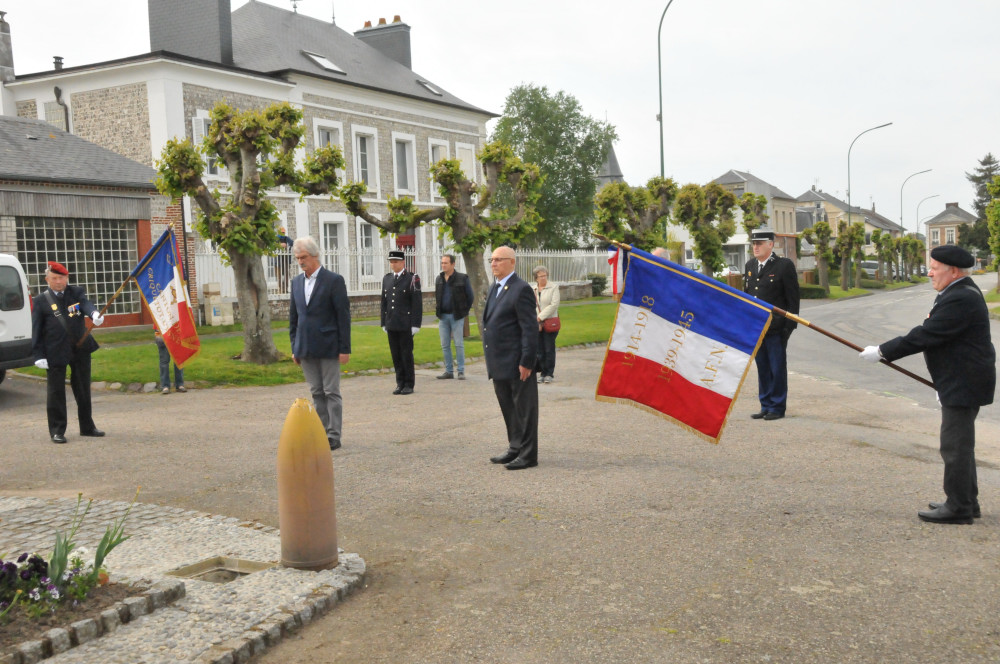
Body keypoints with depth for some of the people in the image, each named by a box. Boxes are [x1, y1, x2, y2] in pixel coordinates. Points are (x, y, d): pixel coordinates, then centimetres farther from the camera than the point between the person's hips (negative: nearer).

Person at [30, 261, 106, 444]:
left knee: (83, 389, 12)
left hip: (80, 349, 3)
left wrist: (94, 314, -37)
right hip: (55, 353, -3)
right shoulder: (41, 301, 1)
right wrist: (39, 355, -9)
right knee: (56, 392, 2)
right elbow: (36, 331, -1)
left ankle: (87, 426, 24)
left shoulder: (76, 293, 7)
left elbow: (86, 304, -13)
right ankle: (57, 430, 11)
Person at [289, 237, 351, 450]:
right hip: (306, 349, 5)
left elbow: (343, 315, -8)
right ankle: (322, 433, 16)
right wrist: (295, 348, 11)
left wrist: (344, 348, -11)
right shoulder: (296, 282, 11)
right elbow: (293, 316, 16)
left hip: (328, 347, -5)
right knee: (317, 393, 10)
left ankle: (334, 436, 4)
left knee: (332, 392, -1)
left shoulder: (334, 280, -7)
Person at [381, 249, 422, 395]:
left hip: (405, 325, -5)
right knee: (396, 356, 8)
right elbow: (384, 302, 16)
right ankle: (400, 384, 16)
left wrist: (415, 324, -12)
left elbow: (417, 303, -7)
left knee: (407, 355, 0)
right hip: (391, 325, 5)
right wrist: (384, 323, 12)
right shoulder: (386, 279, 13)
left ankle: (409, 384, 8)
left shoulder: (412, 279, -4)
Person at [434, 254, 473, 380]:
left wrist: (464, 312, 2)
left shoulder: (462, 279, -5)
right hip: (443, 316, 5)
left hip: (456, 316, -4)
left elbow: (470, 297, 2)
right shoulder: (439, 279, 9)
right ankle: (448, 371, 12)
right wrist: (438, 311, 13)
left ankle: (461, 371, 2)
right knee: (445, 345, 5)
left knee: (459, 344, -3)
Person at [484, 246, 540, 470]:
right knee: (508, 409, 17)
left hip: (517, 363, -9)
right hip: (500, 363, 9)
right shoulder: (496, 288, 15)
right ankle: (515, 449, 29)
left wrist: (526, 362, -20)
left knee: (524, 409, 1)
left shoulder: (521, 289, -14)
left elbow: (530, 328, -17)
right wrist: (491, 359, 16)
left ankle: (528, 455, 9)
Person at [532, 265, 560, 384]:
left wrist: (540, 317, -12)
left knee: (549, 350, -3)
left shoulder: (553, 288, 2)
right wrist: (535, 321, -8)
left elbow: (554, 305, -8)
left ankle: (549, 374, 3)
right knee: (539, 350, 3)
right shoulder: (531, 289, 12)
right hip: (536, 325, 3)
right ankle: (543, 373, 10)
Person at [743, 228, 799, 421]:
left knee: (777, 368, 1)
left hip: (775, 328, -6)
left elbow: (793, 298, -6)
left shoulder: (784, 265, -6)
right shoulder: (750, 266, 13)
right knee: (762, 368, 11)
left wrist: (789, 326, -10)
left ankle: (777, 408, 9)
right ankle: (766, 406, 20)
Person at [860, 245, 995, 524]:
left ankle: (958, 507, 5)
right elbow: (930, 334, 15)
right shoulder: (959, 292, 12)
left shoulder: (960, 299, -23)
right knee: (960, 444, 18)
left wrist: (882, 352, -19)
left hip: (963, 385, -11)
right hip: (960, 382, 11)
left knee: (955, 446, -3)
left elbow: (925, 335, -25)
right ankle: (966, 501, 29)